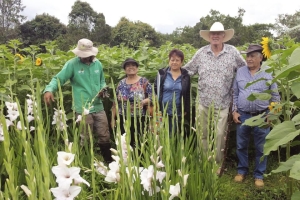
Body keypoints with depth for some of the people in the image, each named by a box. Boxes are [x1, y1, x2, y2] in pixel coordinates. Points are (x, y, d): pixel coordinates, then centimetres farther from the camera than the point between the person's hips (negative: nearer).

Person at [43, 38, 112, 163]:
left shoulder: (98, 64, 7)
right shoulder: (72, 64, -7)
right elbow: (58, 78, -11)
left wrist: (103, 89, -2)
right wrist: (49, 89, -30)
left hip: (98, 107, 4)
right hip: (83, 109, -4)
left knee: (104, 137, 14)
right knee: (85, 139, 7)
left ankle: (109, 161, 31)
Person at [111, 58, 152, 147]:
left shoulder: (144, 81, -1)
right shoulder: (121, 83, 9)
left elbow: (152, 98, -4)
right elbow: (115, 102, 12)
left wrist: (143, 102, -22)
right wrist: (113, 118, 9)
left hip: (140, 119, -3)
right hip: (123, 120, 3)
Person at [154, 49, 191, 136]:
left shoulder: (185, 76, 3)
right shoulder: (162, 73, 0)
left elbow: (188, 95, 8)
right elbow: (155, 89, 2)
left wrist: (186, 110, 3)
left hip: (178, 112, 1)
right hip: (163, 111, -1)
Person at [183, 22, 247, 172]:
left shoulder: (233, 52, -4)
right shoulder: (201, 53, 0)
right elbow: (188, 69, 7)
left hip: (222, 104, -2)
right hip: (204, 102, 2)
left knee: (220, 135, 7)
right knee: (203, 134, 13)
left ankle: (218, 163, 24)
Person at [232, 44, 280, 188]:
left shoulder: (268, 74, -3)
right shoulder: (240, 72, 3)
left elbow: (275, 97, 2)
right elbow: (235, 94, 8)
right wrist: (234, 111, 1)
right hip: (242, 115, 2)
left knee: (261, 148, 8)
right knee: (241, 145, 12)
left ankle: (259, 174, 23)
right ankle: (242, 170, 30)